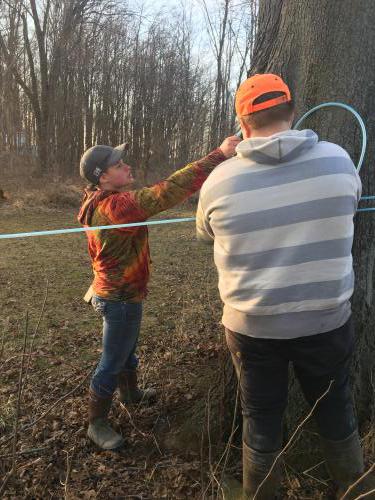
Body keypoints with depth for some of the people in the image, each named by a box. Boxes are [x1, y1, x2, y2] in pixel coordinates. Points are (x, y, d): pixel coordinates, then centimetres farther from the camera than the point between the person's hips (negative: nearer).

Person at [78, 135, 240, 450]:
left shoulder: (101, 203, 4)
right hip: (121, 298, -10)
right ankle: (97, 424, 24)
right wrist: (219, 155, -38)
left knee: (127, 349, 28)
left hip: (113, 292, 10)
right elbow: (168, 192, -38)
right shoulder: (117, 205, -29)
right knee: (112, 362, 6)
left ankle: (130, 393, 50)